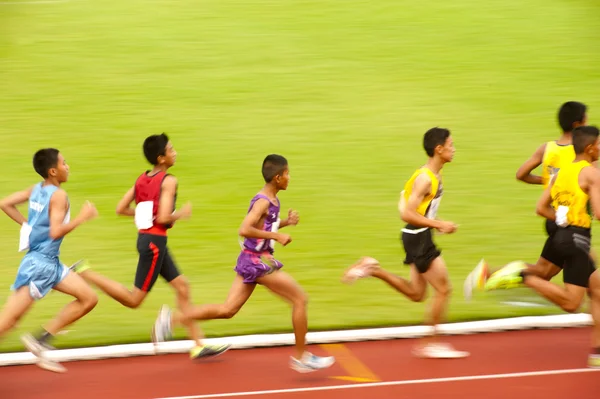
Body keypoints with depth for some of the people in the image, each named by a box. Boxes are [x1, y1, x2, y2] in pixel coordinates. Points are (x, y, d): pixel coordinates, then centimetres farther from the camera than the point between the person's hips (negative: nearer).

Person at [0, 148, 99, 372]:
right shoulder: (58, 195, -16)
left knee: (89, 299, 9)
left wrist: (27, 224, 15)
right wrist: (82, 218, -15)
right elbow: (56, 232, -25)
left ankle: (41, 340, 9)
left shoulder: (36, 190, 9)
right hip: (40, 263, -9)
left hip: (50, 263, 9)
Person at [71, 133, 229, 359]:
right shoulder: (168, 181, -15)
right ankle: (86, 274, -5)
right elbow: (163, 218, -23)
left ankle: (198, 345, 15)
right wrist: (181, 214, -4)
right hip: (155, 241, -9)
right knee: (134, 300, -2)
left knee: (182, 286, 13)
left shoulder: (142, 179, 9)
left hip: (145, 237, 9)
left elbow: (120, 209, 9)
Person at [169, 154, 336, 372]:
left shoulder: (271, 200, 11)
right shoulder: (263, 202, -19)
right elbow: (244, 230, -29)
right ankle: (301, 357, 7)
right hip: (259, 261, -10)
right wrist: (277, 236, -25)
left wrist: (287, 221, 9)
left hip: (250, 260, 10)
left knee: (227, 310, 9)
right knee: (300, 299, 0)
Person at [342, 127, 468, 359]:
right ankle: (432, 344, 5)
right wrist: (438, 224, -22)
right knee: (443, 289, -3)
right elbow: (407, 214, -24)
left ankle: (372, 269, 14)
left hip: (420, 237, 10)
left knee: (416, 294, 15)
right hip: (418, 237, -10)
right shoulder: (425, 179, -20)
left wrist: (436, 224, 11)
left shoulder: (433, 175, 10)